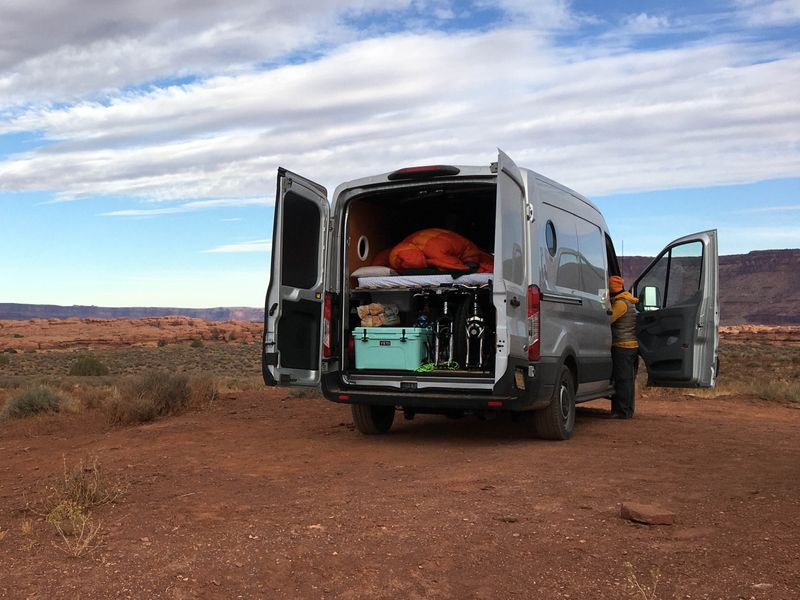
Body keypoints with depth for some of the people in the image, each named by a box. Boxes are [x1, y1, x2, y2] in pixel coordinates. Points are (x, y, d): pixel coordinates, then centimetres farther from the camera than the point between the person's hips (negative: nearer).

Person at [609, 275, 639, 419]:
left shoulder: (621, 303, -15)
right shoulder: (629, 302, 16)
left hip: (622, 346, -10)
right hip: (633, 345, 10)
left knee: (622, 379, -7)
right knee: (629, 379, 12)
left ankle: (622, 411, -5)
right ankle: (628, 410, 18)